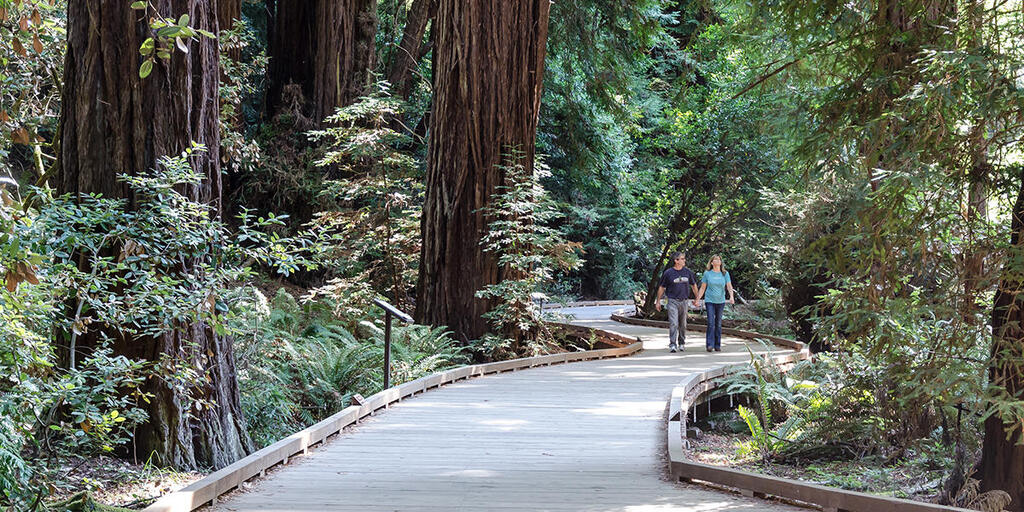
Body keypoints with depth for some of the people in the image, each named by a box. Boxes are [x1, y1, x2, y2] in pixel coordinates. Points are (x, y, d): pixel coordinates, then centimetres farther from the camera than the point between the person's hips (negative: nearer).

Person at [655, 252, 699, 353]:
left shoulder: (688, 272, 6)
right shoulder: (668, 273, -4)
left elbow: (694, 285, 19)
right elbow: (661, 287, 3)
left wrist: (696, 299, 20)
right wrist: (658, 301, 4)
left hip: (684, 301, 4)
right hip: (672, 301, -4)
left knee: (683, 325, 11)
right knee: (673, 324, -13)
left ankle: (682, 343, 24)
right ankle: (672, 345, -15)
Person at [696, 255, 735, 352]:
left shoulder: (725, 274, 5)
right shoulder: (707, 273, 2)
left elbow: (729, 286, -3)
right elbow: (703, 288, 7)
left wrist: (731, 297, -20)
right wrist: (697, 299, 1)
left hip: (721, 301, 2)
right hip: (710, 301, -2)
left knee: (718, 324, 6)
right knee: (711, 323, -12)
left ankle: (717, 345, 12)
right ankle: (710, 344, -12)